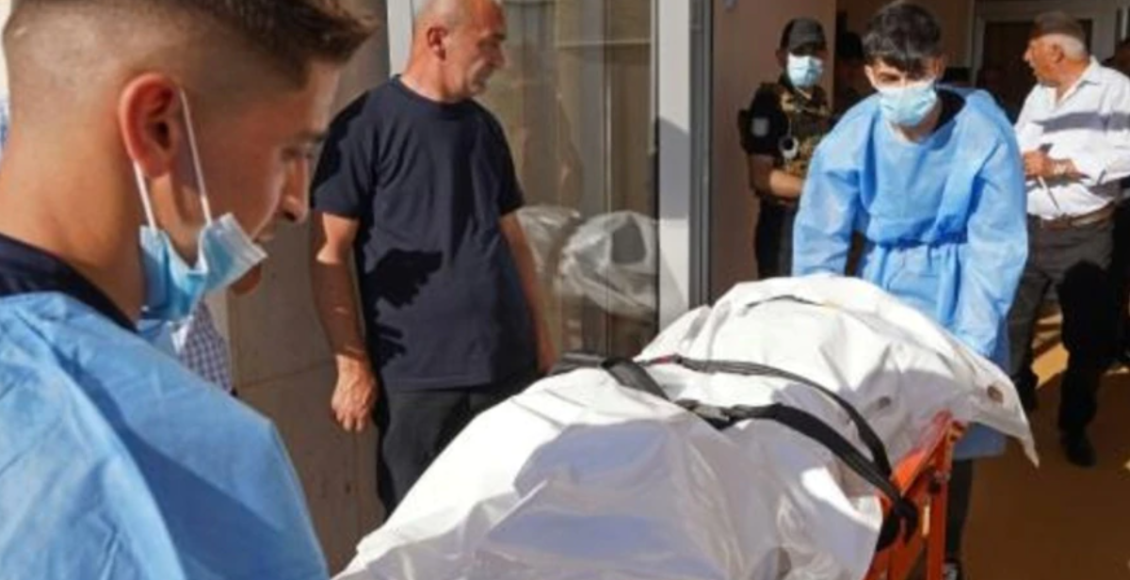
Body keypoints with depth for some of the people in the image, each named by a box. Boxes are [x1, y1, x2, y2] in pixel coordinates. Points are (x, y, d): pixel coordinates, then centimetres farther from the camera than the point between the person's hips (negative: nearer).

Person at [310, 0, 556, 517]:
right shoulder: (367, 125, -7)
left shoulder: (484, 126, 12)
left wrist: (539, 330, 13)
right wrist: (352, 365, -11)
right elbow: (329, 253, -8)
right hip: (418, 375, -5)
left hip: (509, 363, 5)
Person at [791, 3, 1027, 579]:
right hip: (882, 282, 1)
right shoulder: (852, 136, -19)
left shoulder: (985, 134, -23)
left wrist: (970, 346, -22)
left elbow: (996, 249, -18)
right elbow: (819, 241, -11)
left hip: (956, 288, -1)